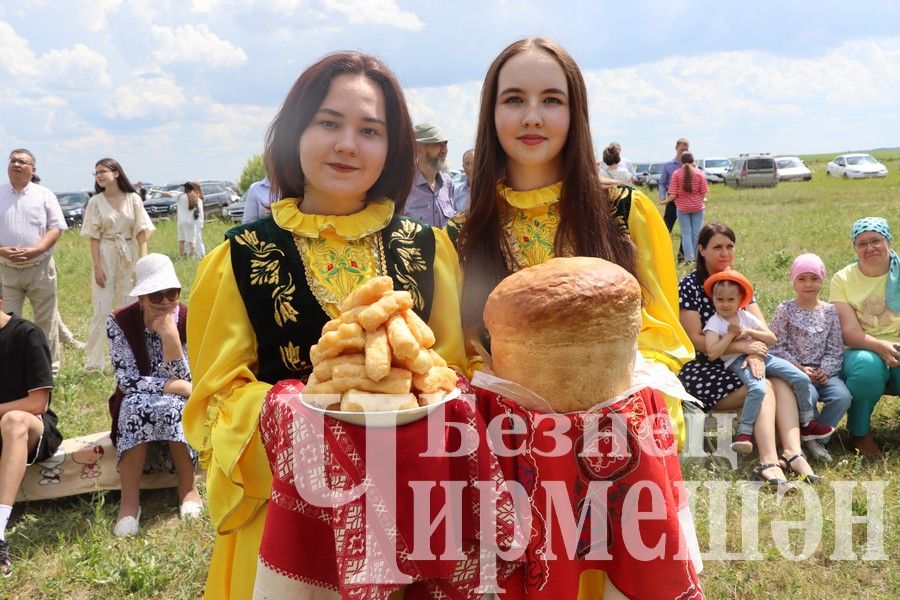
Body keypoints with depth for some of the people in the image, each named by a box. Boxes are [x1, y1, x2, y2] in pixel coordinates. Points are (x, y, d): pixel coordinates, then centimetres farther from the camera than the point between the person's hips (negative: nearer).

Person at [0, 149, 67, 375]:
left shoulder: (44, 195, 2)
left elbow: (56, 227, -3)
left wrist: (35, 250, -18)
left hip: (40, 268, -1)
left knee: (45, 321, 7)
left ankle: (50, 370, 18)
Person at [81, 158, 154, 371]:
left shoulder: (133, 199, 1)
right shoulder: (96, 202, -1)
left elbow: (141, 232, 1)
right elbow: (94, 238, -2)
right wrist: (97, 267, -9)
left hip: (129, 256, 2)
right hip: (106, 256, -2)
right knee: (102, 309, -3)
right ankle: (94, 361, 3)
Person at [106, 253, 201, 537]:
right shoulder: (120, 322, -13)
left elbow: (183, 384, -18)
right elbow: (127, 381, -19)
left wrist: (171, 338, -30)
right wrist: (177, 386, -26)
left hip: (183, 409, 0)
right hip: (134, 410, 0)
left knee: (172, 406, -34)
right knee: (138, 403, -34)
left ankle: (187, 487, -14)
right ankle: (129, 501, -28)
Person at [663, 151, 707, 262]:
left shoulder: (676, 173, -8)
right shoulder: (699, 173, -4)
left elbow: (673, 195, -11)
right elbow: (703, 193, -4)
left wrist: (667, 201, 8)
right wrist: (703, 200, 17)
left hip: (682, 207, -1)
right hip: (697, 207, 1)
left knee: (686, 233, 4)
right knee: (697, 232, 9)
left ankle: (689, 258, -2)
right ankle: (696, 257, 16)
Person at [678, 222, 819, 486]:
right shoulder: (689, 285, -7)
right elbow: (696, 339, -13)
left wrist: (756, 354, -19)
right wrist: (744, 347, -19)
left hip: (735, 365, 6)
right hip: (702, 369, -6)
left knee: (782, 383, -22)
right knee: (763, 388, -28)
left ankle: (793, 453, -35)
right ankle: (769, 462, -39)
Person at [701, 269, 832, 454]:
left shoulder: (745, 316, 12)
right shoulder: (714, 323, -1)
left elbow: (772, 338, 8)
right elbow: (712, 353, -16)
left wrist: (748, 332, -6)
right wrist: (731, 334, -12)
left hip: (759, 355, 6)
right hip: (737, 361, -5)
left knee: (802, 379, -5)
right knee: (758, 388, -37)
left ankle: (807, 423, 11)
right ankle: (744, 433, -29)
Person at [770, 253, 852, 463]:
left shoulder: (829, 311, 10)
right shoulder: (785, 310, 1)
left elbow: (835, 348, 8)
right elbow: (777, 346, -4)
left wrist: (826, 370, -9)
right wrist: (799, 368, -12)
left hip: (823, 372, 3)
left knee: (842, 396, -24)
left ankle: (815, 438, -5)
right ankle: (816, 437, -6)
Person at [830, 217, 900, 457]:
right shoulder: (843, 279, -1)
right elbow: (849, 333, -10)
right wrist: (880, 347, -29)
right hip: (861, 350, -1)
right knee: (867, 365, -36)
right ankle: (860, 433, -10)